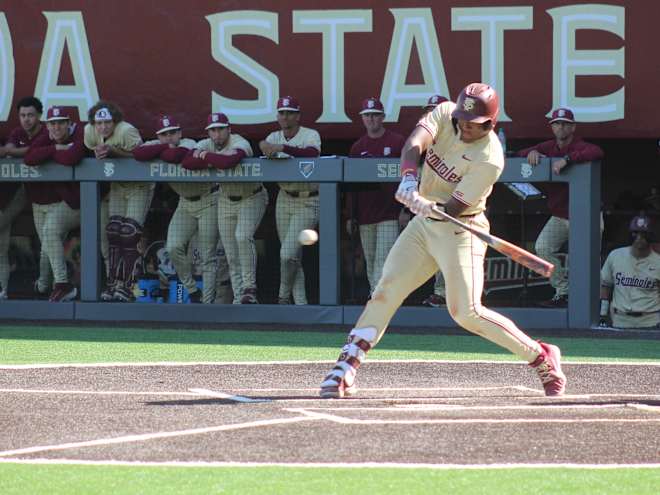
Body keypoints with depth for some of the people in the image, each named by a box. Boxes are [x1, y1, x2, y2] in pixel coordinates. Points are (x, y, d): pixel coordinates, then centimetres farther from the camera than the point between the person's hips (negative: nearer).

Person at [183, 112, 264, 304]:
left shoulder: (240, 144, -25)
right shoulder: (206, 145, -7)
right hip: (226, 200, 6)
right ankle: (239, 296, 11)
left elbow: (229, 161, -45)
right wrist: (212, 163, -30)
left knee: (243, 237, -27)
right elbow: (187, 162, -22)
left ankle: (249, 287, -18)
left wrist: (206, 157, -28)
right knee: (231, 254, 3)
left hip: (251, 198, -6)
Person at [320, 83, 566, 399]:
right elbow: (415, 143, -24)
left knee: (466, 312, -14)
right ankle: (344, 371, -2)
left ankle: (542, 357, -1)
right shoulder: (445, 114, -6)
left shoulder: (489, 159, -22)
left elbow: (454, 207, -24)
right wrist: (409, 179, -42)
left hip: (459, 229, -6)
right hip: (423, 226, 6)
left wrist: (429, 205, -44)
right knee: (385, 291, -1)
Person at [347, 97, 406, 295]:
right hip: (365, 215, 5)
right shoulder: (357, 147, 12)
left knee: (383, 260, -12)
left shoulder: (398, 142, 0)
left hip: (389, 213, -5)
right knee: (370, 261, 6)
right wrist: (351, 215, 12)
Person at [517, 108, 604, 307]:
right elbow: (520, 154, 7)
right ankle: (563, 293, -5)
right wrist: (532, 152, -18)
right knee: (542, 247, -14)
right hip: (558, 217, 5)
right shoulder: (548, 147, 4)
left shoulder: (580, 147, -15)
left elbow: (597, 152, -38)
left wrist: (567, 159, -44)